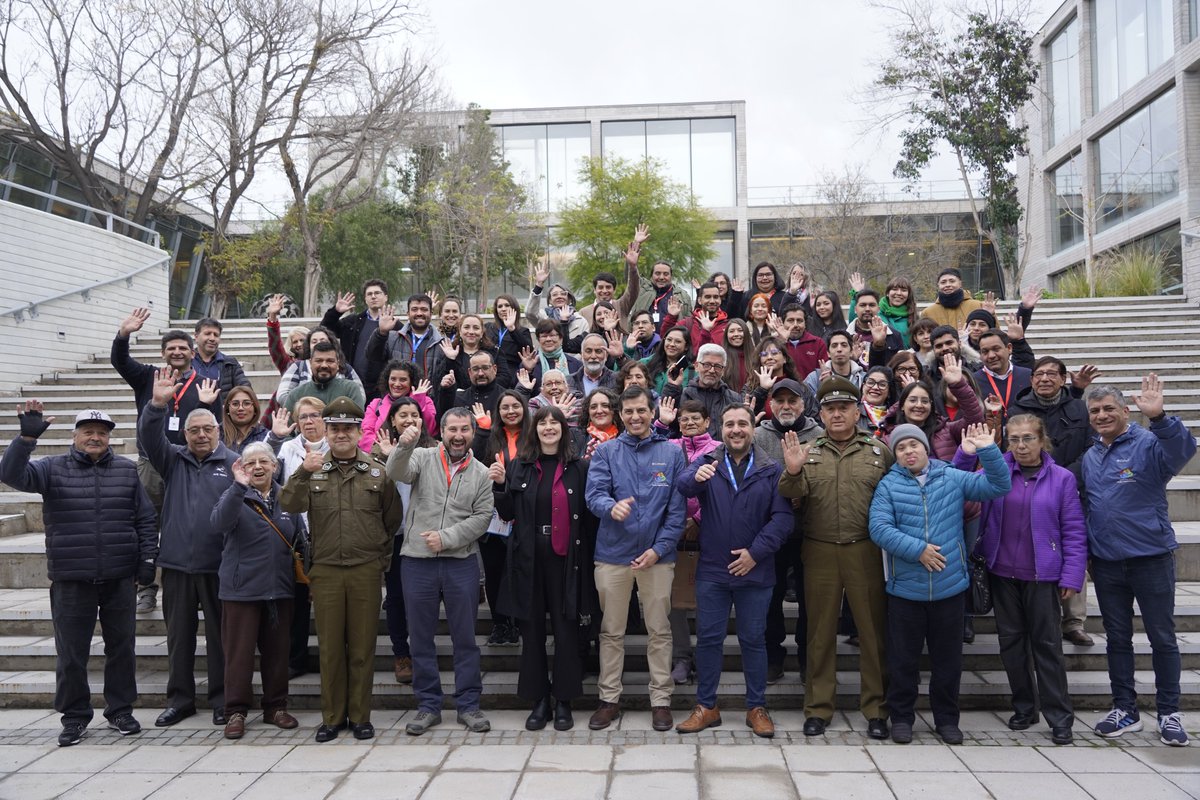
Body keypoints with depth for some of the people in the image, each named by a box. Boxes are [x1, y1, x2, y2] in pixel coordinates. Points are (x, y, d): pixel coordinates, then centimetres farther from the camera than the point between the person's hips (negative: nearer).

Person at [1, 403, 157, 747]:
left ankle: (120, 711, 24)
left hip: (119, 578, 1)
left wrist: (147, 559, 2)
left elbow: (146, 519, 8)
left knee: (121, 647, 9)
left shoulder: (127, 471, 6)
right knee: (70, 653, 6)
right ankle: (74, 716, 22)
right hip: (70, 581, -1)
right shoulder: (53, 468, 2)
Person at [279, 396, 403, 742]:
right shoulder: (313, 470, 5)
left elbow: (393, 521, 11)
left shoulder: (377, 471, 4)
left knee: (362, 647, 5)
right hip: (325, 571, 1)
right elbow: (289, 505, -10)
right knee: (330, 648, 7)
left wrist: (383, 558, 9)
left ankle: (360, 716, 18)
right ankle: (332, 717, 20)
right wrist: (303, 473, -24)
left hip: (366, 571, 0)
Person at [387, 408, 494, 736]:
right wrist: (404, 446, -37)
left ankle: (468, 705, 19)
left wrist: (446, 538, -12)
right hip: (417, 561, 0)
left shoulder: (481, 473, 5)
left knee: (465, 637, 7)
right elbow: (396, 472, -17)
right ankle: (428, 705, 21)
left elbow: (482, 517, -1)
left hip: (461, 564, 1)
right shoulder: (423, 458, 3)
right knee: (421, 637, 8)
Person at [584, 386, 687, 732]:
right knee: (611, 631, 10)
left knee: (659, 630, 9)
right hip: (613, 554, 0)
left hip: (657, 555, 0)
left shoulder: (671, 453, 2)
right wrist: (611, 507, -32)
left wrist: (659, 549, -10)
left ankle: (661, 700, 21)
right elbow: (594, 495, -9)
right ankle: (609, 699, 22)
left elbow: (676, 509, -1)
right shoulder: (606, 451, 2)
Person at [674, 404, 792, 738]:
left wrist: (756, 552, -15)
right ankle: (705, 706, 21)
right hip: (712, 570, 1)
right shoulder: (707, 463, 3)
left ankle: (757, 707, 24)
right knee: (708, 638, 8)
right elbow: (681, 485, -18)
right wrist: (696, 477, -42)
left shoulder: (771, 470, 2)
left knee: (753, 639, 10)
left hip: (755, 570, 0)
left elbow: (782, 517, -5)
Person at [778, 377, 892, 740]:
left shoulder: (878, 451, 6)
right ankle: (818, 708, 19)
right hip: (820, 553, 1)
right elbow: (791, 496, -4)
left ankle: (875, 709, 19)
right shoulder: (807, 452, 8)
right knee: (820, 632, 8)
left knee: (873, 631, 6)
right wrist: (792, 471, -23)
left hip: (866, 552, -1)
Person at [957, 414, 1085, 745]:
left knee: (1046, 644, 3)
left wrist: (1072, 576, -8)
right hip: (1003, 574, 3)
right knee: (1011, 640, 12)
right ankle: (1024, 707, 27)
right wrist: (967, 453, -16)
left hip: (1042, 577, -3)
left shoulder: (1062, 479, -4)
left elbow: (1074, 532, -4)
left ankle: (1060, 716, 14)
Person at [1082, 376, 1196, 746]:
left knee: (1162, 638, 6)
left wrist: (1159, 417, -49)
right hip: (1106, 562, 5)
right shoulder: (1089, 457, 9)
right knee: (1117, 638, 13)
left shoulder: (1148, 444, -8)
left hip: (1151, 559, -5)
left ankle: (1169, 713, 20)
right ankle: (1125, 709, 25)